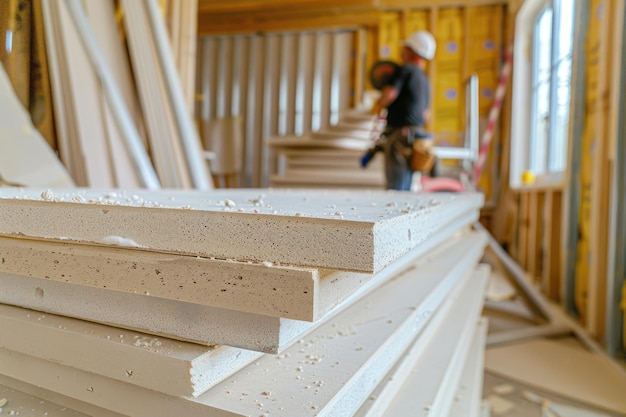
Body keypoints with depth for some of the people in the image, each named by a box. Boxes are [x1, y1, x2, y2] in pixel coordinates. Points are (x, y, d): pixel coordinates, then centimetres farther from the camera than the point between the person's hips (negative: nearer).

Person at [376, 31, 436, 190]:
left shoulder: (406, 69, -6)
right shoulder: (424, 79, 19)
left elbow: (389, 94, -20)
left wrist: (380, 103, 1)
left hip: (400, 137, -9)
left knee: (396, 191, -9)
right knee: (405, 191, 11)